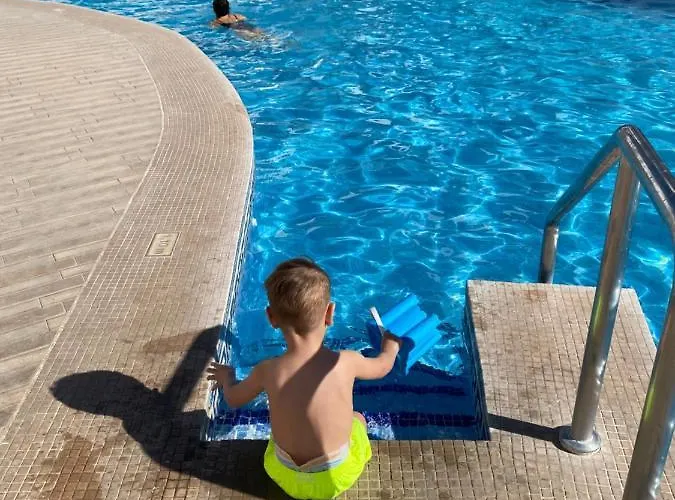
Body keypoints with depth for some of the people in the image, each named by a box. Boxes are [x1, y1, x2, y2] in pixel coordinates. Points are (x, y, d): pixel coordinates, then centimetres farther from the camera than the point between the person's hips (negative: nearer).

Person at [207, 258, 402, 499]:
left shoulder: (267, 371, -20)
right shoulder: (347, 362, -23)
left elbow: (233, 399, 2)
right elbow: (382, 367, 1)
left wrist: (226, 377, 25)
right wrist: (391, 344, 24)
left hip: (288, 478, 2)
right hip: (336, 478, -1)